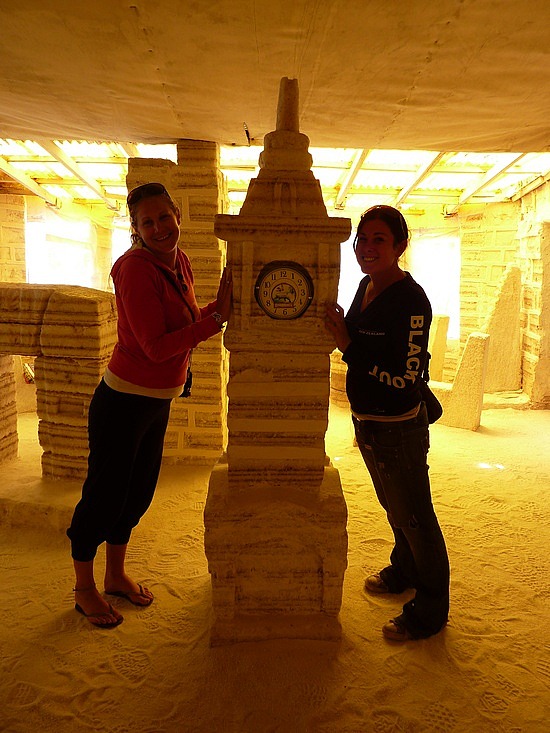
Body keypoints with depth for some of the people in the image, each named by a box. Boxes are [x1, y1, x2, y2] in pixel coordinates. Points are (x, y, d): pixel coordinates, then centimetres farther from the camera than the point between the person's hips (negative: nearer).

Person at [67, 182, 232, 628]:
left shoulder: (179, 260, 4)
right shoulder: (136, 268, -21)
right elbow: (157, 347, -26)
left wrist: (221, 305, 0)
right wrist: (217, 317, -25)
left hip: (159, 402, 8)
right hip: (123, 402, -8)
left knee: (138, 492, 21)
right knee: (104, 495, 8)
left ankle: (116, 574, 43)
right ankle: (84, 588, 32)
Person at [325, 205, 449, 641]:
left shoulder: (411, 300, -22)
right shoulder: (366, 286, 4)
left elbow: (406, 379, -27)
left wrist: (348, 346, -27)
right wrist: (338, 327, 3)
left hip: (398, 429, -9)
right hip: (367, 423, 9)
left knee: (415, 517, 8)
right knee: (394, 509, 27)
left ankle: (430, 612, 29)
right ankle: (404, 572, 51)